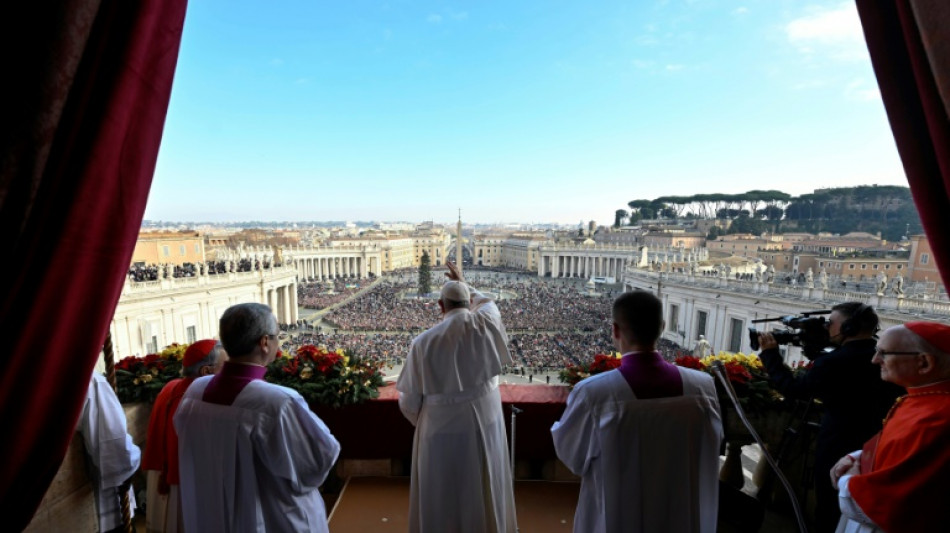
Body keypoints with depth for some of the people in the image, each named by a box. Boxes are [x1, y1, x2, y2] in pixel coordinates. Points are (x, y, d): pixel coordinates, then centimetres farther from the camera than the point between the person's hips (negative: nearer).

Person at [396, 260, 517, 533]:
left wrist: (425, 423, 13)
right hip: (484, 426, 2)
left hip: (442, 431, -2)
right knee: (485, 495, 23)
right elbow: (488, 302, 15)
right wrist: (464, 283, 28)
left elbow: (409, 401, -8)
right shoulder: (485, 323, -12)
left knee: (442, 502, 19)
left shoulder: (423, 342, -16)